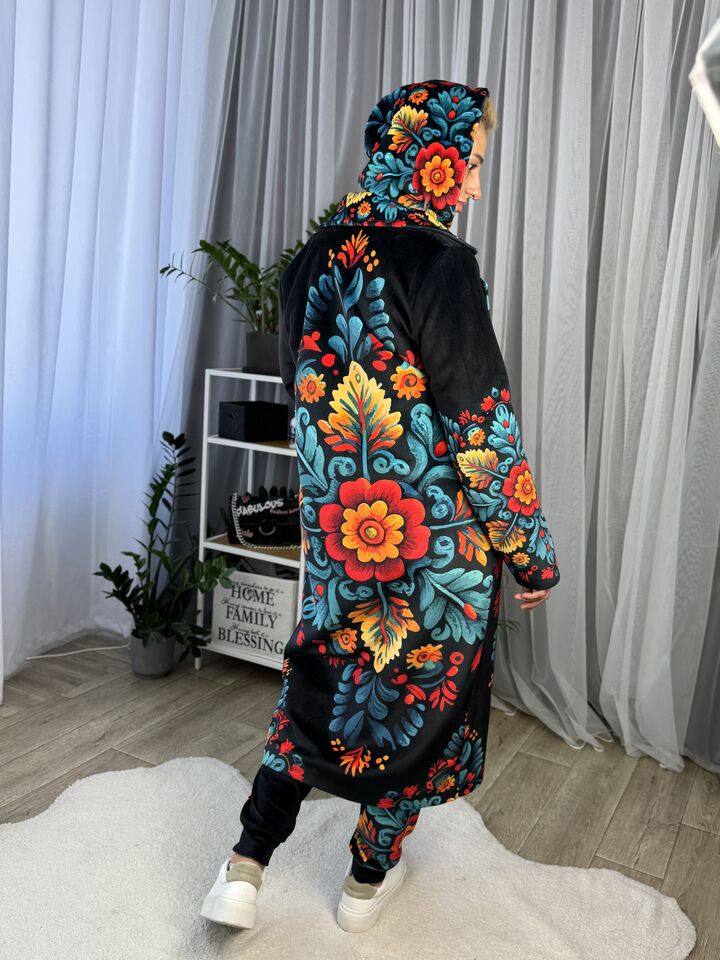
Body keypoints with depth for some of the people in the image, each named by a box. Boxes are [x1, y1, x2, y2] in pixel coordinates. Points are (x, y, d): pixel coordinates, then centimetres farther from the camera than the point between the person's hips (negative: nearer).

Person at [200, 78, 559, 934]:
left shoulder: (312, 260, 2)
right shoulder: (438, 261, -19)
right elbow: (482, 426, -19)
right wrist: (531, 550, -8)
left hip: (336, 523, 6)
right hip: (433, 539, -5)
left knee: (323, 671, 21)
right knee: (422, 686, 15)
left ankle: (245, 868, 23)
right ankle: (370, 877, 35)